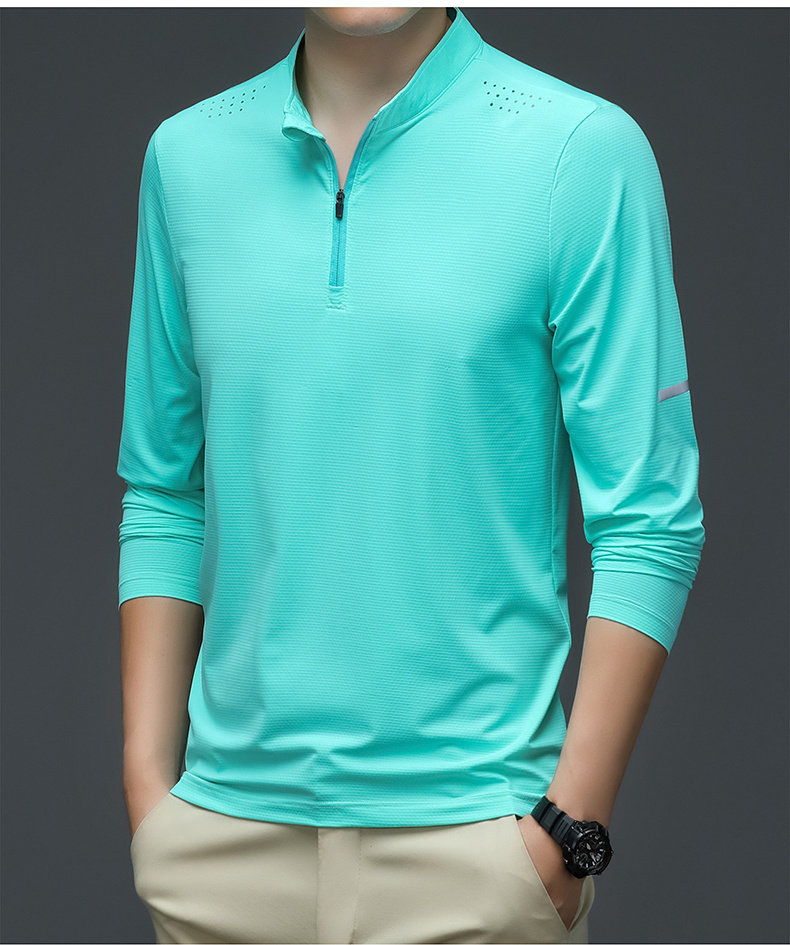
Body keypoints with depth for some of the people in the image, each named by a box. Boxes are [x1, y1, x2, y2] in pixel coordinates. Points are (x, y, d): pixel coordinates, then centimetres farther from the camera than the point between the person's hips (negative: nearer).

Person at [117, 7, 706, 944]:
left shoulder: (582, 147, -7)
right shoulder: (184, 155, 5)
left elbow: (649, 523, -8)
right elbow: (164, 496, 11)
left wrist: (571, 828, -11)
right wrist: (149, 780, 5)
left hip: (471, 830, -3)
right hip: (226, 824, 3)